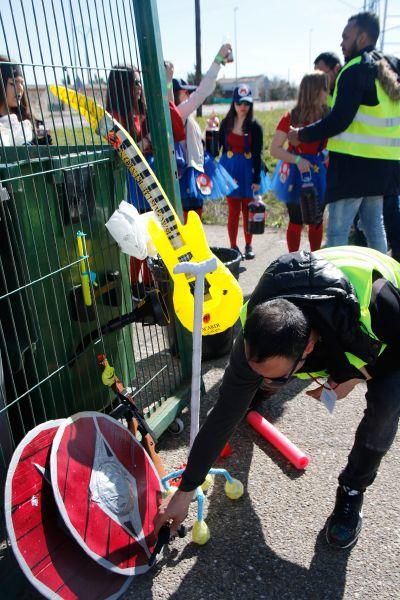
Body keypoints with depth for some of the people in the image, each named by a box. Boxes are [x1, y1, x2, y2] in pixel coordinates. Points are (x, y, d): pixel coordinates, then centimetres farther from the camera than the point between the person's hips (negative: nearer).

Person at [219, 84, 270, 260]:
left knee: (247, 210, 7)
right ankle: (233, 247, 12)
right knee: (233, 211, 3)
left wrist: (257, 179, -11)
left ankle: (248, 246, 19)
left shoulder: (255, 126, -4)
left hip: (248, 171, -1)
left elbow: (257, 154, -6)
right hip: (230, 170, 1)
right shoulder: (226, 123, 2)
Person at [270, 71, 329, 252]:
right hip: (296, 174, -3)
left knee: (317, 220, 10)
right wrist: (297, 159, -22)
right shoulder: (291, 117, -8)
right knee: (296, 220, 4)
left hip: (320, 173, 3)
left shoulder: (327, 116, -1)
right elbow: (274, 149, -9)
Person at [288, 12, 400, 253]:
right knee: (374, 224, 16)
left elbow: (339, 121, -16)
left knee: (337, 231, -6)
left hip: (354, 162, -9)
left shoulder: (356, 70, -9)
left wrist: (302, 135, -6)